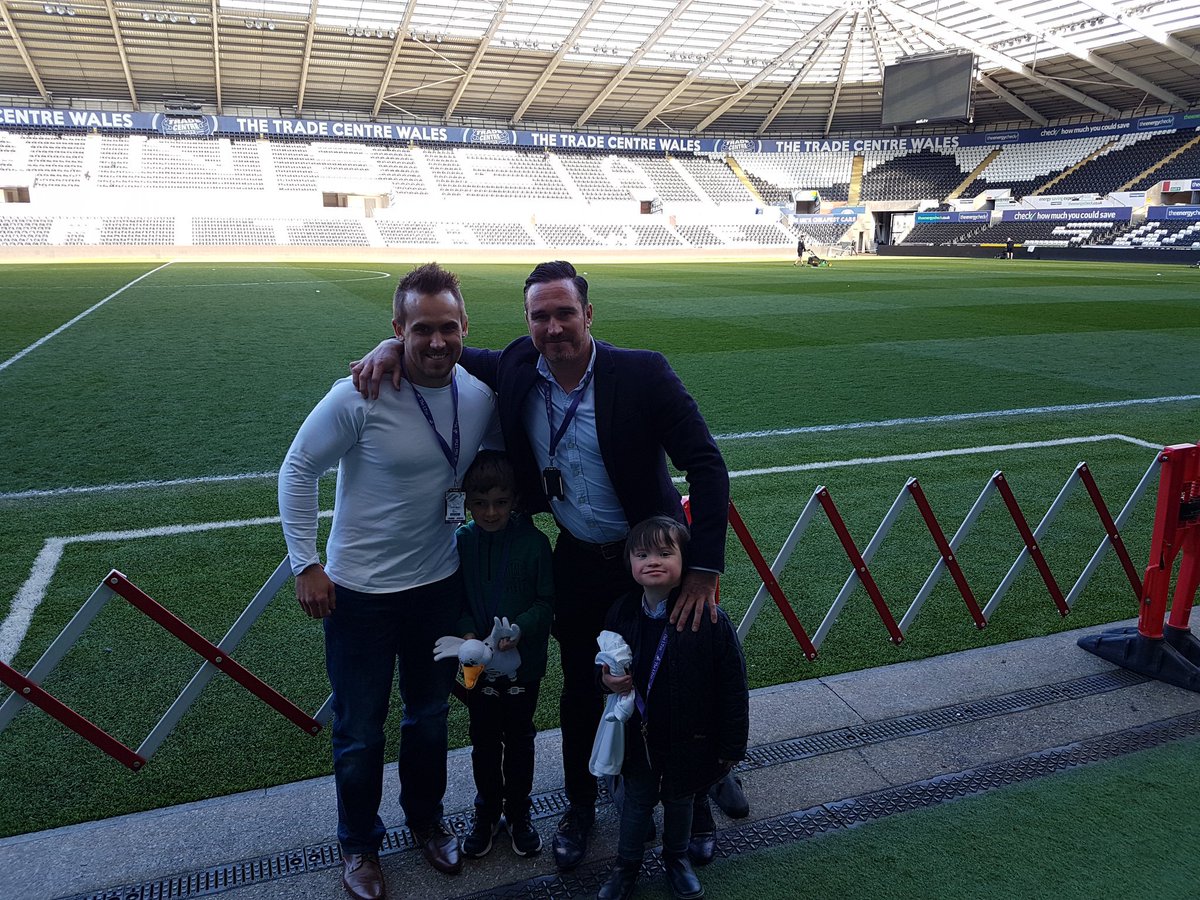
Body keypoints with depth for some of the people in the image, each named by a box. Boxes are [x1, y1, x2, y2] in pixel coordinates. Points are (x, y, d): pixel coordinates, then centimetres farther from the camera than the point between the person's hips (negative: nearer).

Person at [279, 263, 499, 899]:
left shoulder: (482, 395, -8)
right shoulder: (360, 397, -22)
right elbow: (298, 470, -11)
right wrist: (306, 564, -11)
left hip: (440, 584, 4)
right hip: (360, 591, -4)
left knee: (429, 715, 23)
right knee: (360, 730, 14)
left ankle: (426, 819, 48)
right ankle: (360, 844, 39)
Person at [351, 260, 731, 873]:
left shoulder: (642, 373, -21)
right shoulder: (514, 368, -9)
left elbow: (706, 464, -19)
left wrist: (705, 569, -24)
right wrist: (393, 346, -15)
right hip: (578, 563, 3)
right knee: (581, 692, 17)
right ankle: (580, 807, 42)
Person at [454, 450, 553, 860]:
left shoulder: (534, 542, -13)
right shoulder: (460, 542, -9)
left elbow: (546, 600, -9)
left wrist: (520, 629, -24)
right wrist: (467, 632, -19)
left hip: (523, 662, -1)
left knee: (519, 742, 15)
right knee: (484, 743, 16)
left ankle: (518, 813, 36)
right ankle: (486, 812, 37)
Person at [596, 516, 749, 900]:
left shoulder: (710, 620, -25)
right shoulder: (621, 613, -11)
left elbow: (733, 689, -17)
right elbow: (608, 664, 8)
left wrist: (731, 747, -11)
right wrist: (608, 679, -15)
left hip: (689, 739, -2)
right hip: (637, 735, 2)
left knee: (680, 800, 22)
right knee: (637, 800, 21)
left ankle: (677, 859, 50)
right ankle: (626, 866, 45)